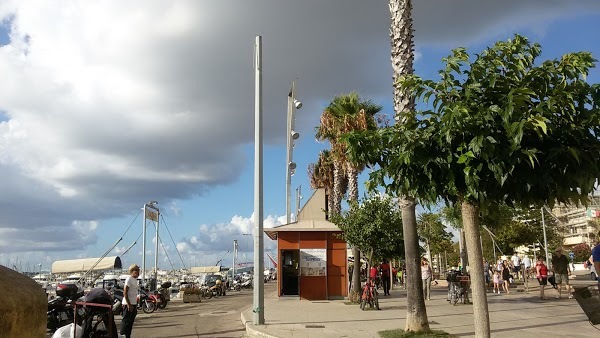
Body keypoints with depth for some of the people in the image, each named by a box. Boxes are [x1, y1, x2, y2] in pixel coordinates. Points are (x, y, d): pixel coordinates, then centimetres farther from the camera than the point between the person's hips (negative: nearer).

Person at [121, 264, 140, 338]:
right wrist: (129, 304, -21)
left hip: (133, 304, 9)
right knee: (126, 321, -4)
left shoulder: (135, 280, 14)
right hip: (128, 304, -9)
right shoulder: (129, 279, -13)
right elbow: (125, 293, -17)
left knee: (131, 322, 14)